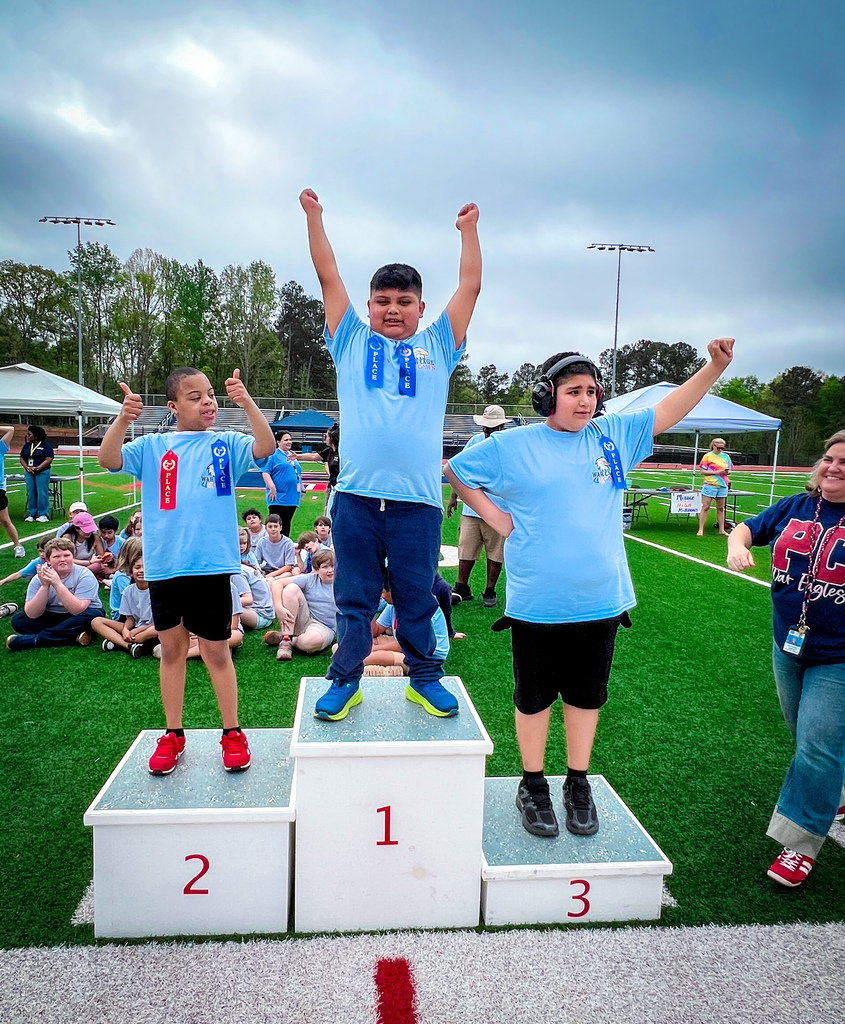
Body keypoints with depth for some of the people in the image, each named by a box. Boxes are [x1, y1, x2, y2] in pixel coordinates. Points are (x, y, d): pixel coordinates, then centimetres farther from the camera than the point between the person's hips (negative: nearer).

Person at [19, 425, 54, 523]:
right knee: (31, 494, 7)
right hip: (29, 473, 6)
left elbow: (49, 460, -13)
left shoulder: (46, 445, -6)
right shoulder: (27, 446, 11)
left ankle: (43, 515, -1)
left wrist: (37, 468, -18)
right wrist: (27, 467, -8)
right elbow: (22, 458, 11)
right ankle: (32, 514, 14)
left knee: (42, 493, -6)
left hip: (42, 473, -6)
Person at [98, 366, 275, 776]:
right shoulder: (152, 446, 6)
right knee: (171, 648, 14)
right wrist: (123, 419, -23)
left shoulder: (226, 443, 3)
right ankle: (173, 735, 29)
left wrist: (247, 403, -27)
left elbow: (265, 448, -14)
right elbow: (108, 459, -7)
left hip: (212, 565, -2)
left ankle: (232, 733, 21)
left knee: (216, 650, 6)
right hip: (164, 566, 2)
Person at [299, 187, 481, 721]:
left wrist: (469, 228, 19)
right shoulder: (352, 342, 13)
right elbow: (329, 276, 14)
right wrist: (314, 215, 14)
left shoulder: (437, 346, 14)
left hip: (418, 500, 0)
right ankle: (346, 681, 23)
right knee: (354, 597, 9)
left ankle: (425, 677, 27)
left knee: (417, 597, 11)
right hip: (356, 497, 0)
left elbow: (471, 286, 15)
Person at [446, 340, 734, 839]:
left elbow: (670, 409, 12)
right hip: (536, 605, -3)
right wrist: (496, 517, -3)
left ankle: (578, 785, 35)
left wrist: (715, 365, 2)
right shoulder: (513, 445, -4)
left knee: (587, 695, 16)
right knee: (534, 697, 12)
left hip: (601, 602, 3)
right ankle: (533, 785, 31)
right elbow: (454, 471, 6)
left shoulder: (614, 435, 5)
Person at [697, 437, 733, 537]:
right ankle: (700, 530, -2)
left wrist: (727, 472, -7)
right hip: (710, 485, -4)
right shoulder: (708, 456, -2)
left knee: (721, 508, 10)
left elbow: (729, 470, 17)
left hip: (722, 485, 4)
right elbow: (703, 471, -5)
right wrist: (716, 472, -16)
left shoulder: (726, 456, 11)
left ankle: (722, 530, 16)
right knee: (705, 507, -4)